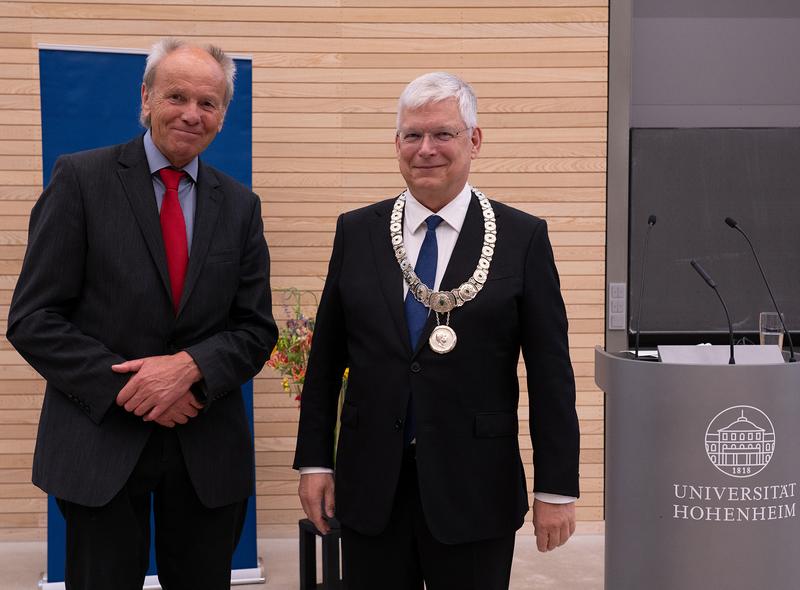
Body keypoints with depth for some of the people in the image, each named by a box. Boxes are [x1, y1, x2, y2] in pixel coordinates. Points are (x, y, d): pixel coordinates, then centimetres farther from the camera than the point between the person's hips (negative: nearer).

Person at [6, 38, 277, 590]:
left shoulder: (240, 205, 6)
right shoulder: (81, 178, -4)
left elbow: (256, 330, 4)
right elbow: (33, 319, -7)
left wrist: (190, 365, -15)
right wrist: (126, 387, -16)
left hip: (209, 452, 3)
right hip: (101, 444, -3)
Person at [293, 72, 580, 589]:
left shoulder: (523, 238, -3)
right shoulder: (357, 232, 4)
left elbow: (551, 374, -4)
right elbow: (325, 359, 7)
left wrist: (557, 488, -5)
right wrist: (314, 461, 4)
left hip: (474, 489, -2)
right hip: (370, 487, 2)